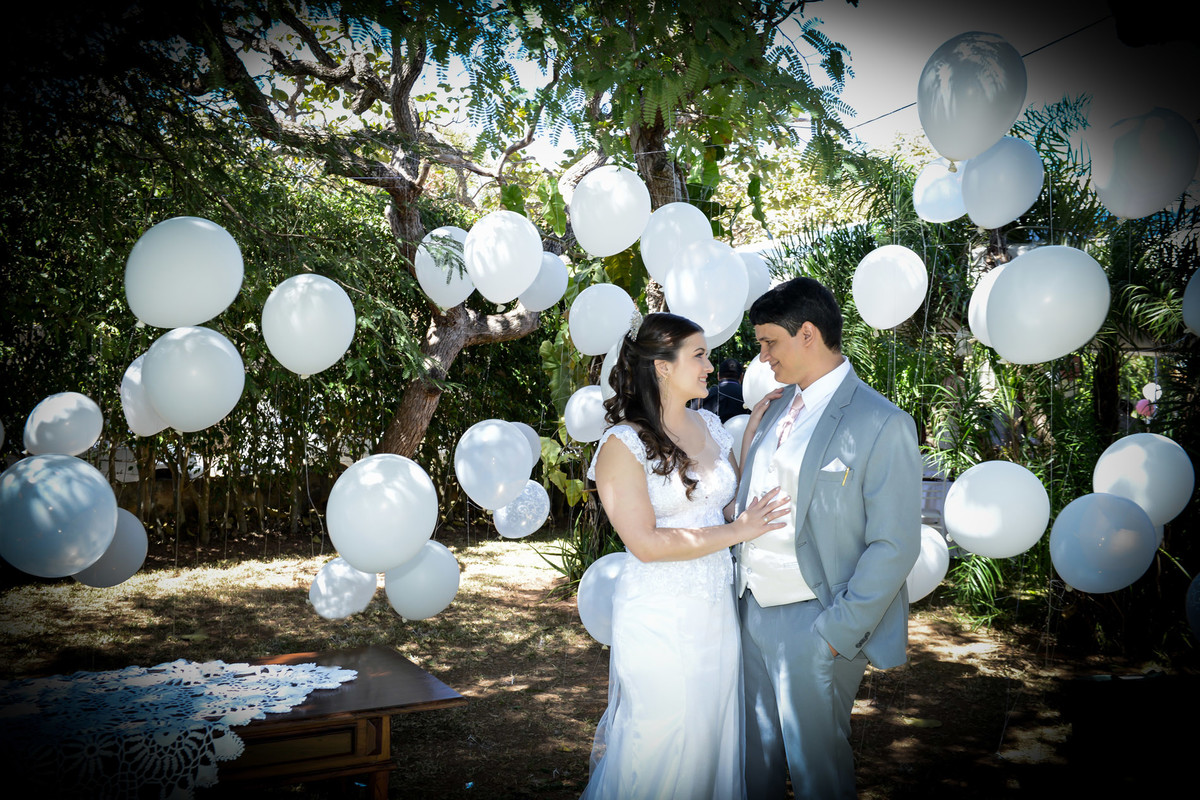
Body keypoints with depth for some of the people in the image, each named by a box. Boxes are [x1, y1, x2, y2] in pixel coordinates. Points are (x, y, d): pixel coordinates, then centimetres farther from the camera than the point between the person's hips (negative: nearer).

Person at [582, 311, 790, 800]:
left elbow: (735, 500, 11)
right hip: (659, 621, -6)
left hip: (718, 610, 6)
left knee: (714, 732, 16)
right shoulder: (623, 444, -13)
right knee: (662, 744, 8)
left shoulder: (710, 426, 7)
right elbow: (646, 543, -18)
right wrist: (736, 532, -16)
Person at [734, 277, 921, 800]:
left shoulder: (882, 425, -15)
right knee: (755, 755, 22)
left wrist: (838, 632, -17)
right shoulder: (775, 409, 7)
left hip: (812, 624, -6)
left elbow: (895, 547, -16)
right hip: (752, 609, 6)